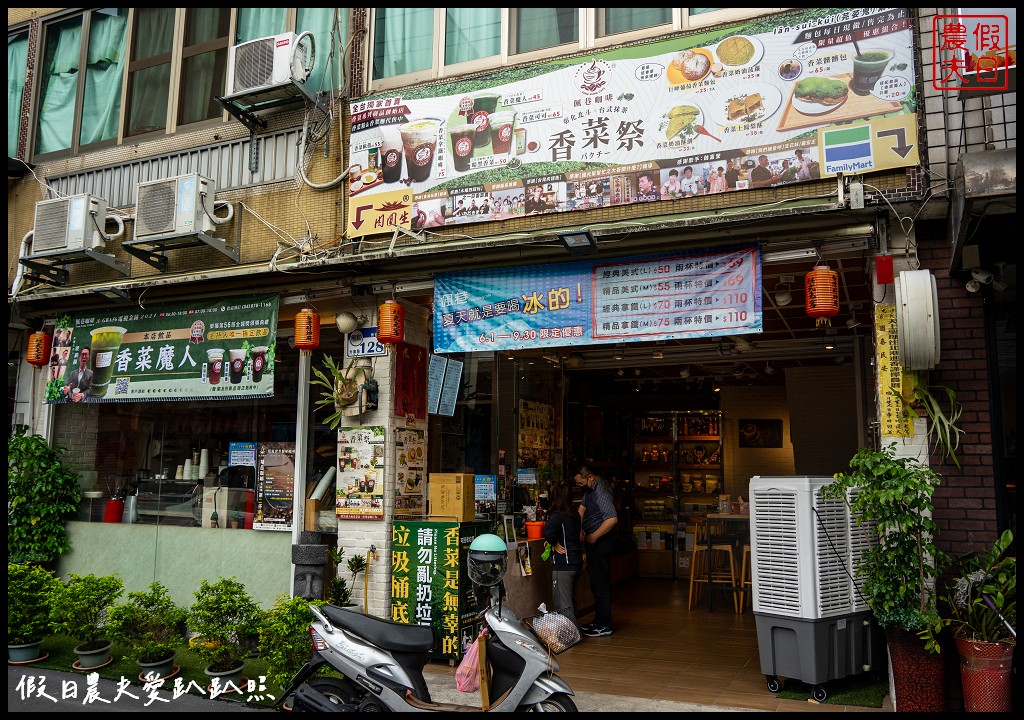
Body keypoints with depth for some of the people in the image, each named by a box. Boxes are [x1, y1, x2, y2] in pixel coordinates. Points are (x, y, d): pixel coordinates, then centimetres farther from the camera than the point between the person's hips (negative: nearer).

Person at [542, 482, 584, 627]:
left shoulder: (557, 515, -14)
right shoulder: (573, 516, 10)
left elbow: (548, 532, -33)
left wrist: (554, 544, -13)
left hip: (563, 565, -8)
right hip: (576, 563, 9)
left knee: (562, 606, -3)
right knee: (571, 602, 19)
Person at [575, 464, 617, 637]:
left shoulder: (601, 493, -23)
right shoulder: (590, 489, 9)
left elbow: (612, 519, -31)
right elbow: (582, 508, 8)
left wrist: (594, 536, -23)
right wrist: (579, 529, -8)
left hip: (600, 543, -10)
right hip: (594, 543, 10)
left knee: (600, 585, -4)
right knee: (600, 583, 16)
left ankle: (604, 626, 2)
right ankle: (600, 621, 26)